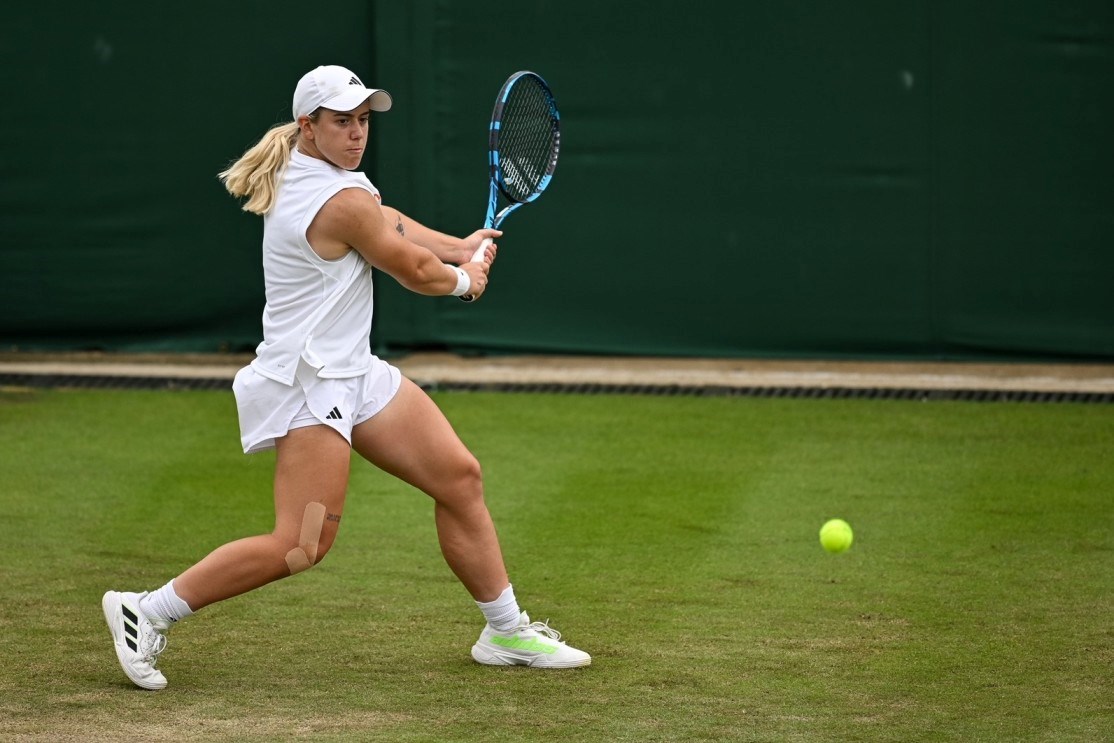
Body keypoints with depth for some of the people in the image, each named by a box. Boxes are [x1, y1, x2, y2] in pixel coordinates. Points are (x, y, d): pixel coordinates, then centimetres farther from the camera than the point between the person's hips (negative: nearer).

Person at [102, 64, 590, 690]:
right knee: (303, 545, -15)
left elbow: (390, 225, 24)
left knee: (460, 478, 11)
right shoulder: (343, 203, -20)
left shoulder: (304, 171, 8)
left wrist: (461, 249, 18)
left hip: (354, 372, 11)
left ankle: (508, 632, 20)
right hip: (310, 383, -11)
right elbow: (417, 273, -7)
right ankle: (147, 612, -5)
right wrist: (464, 280, 13)